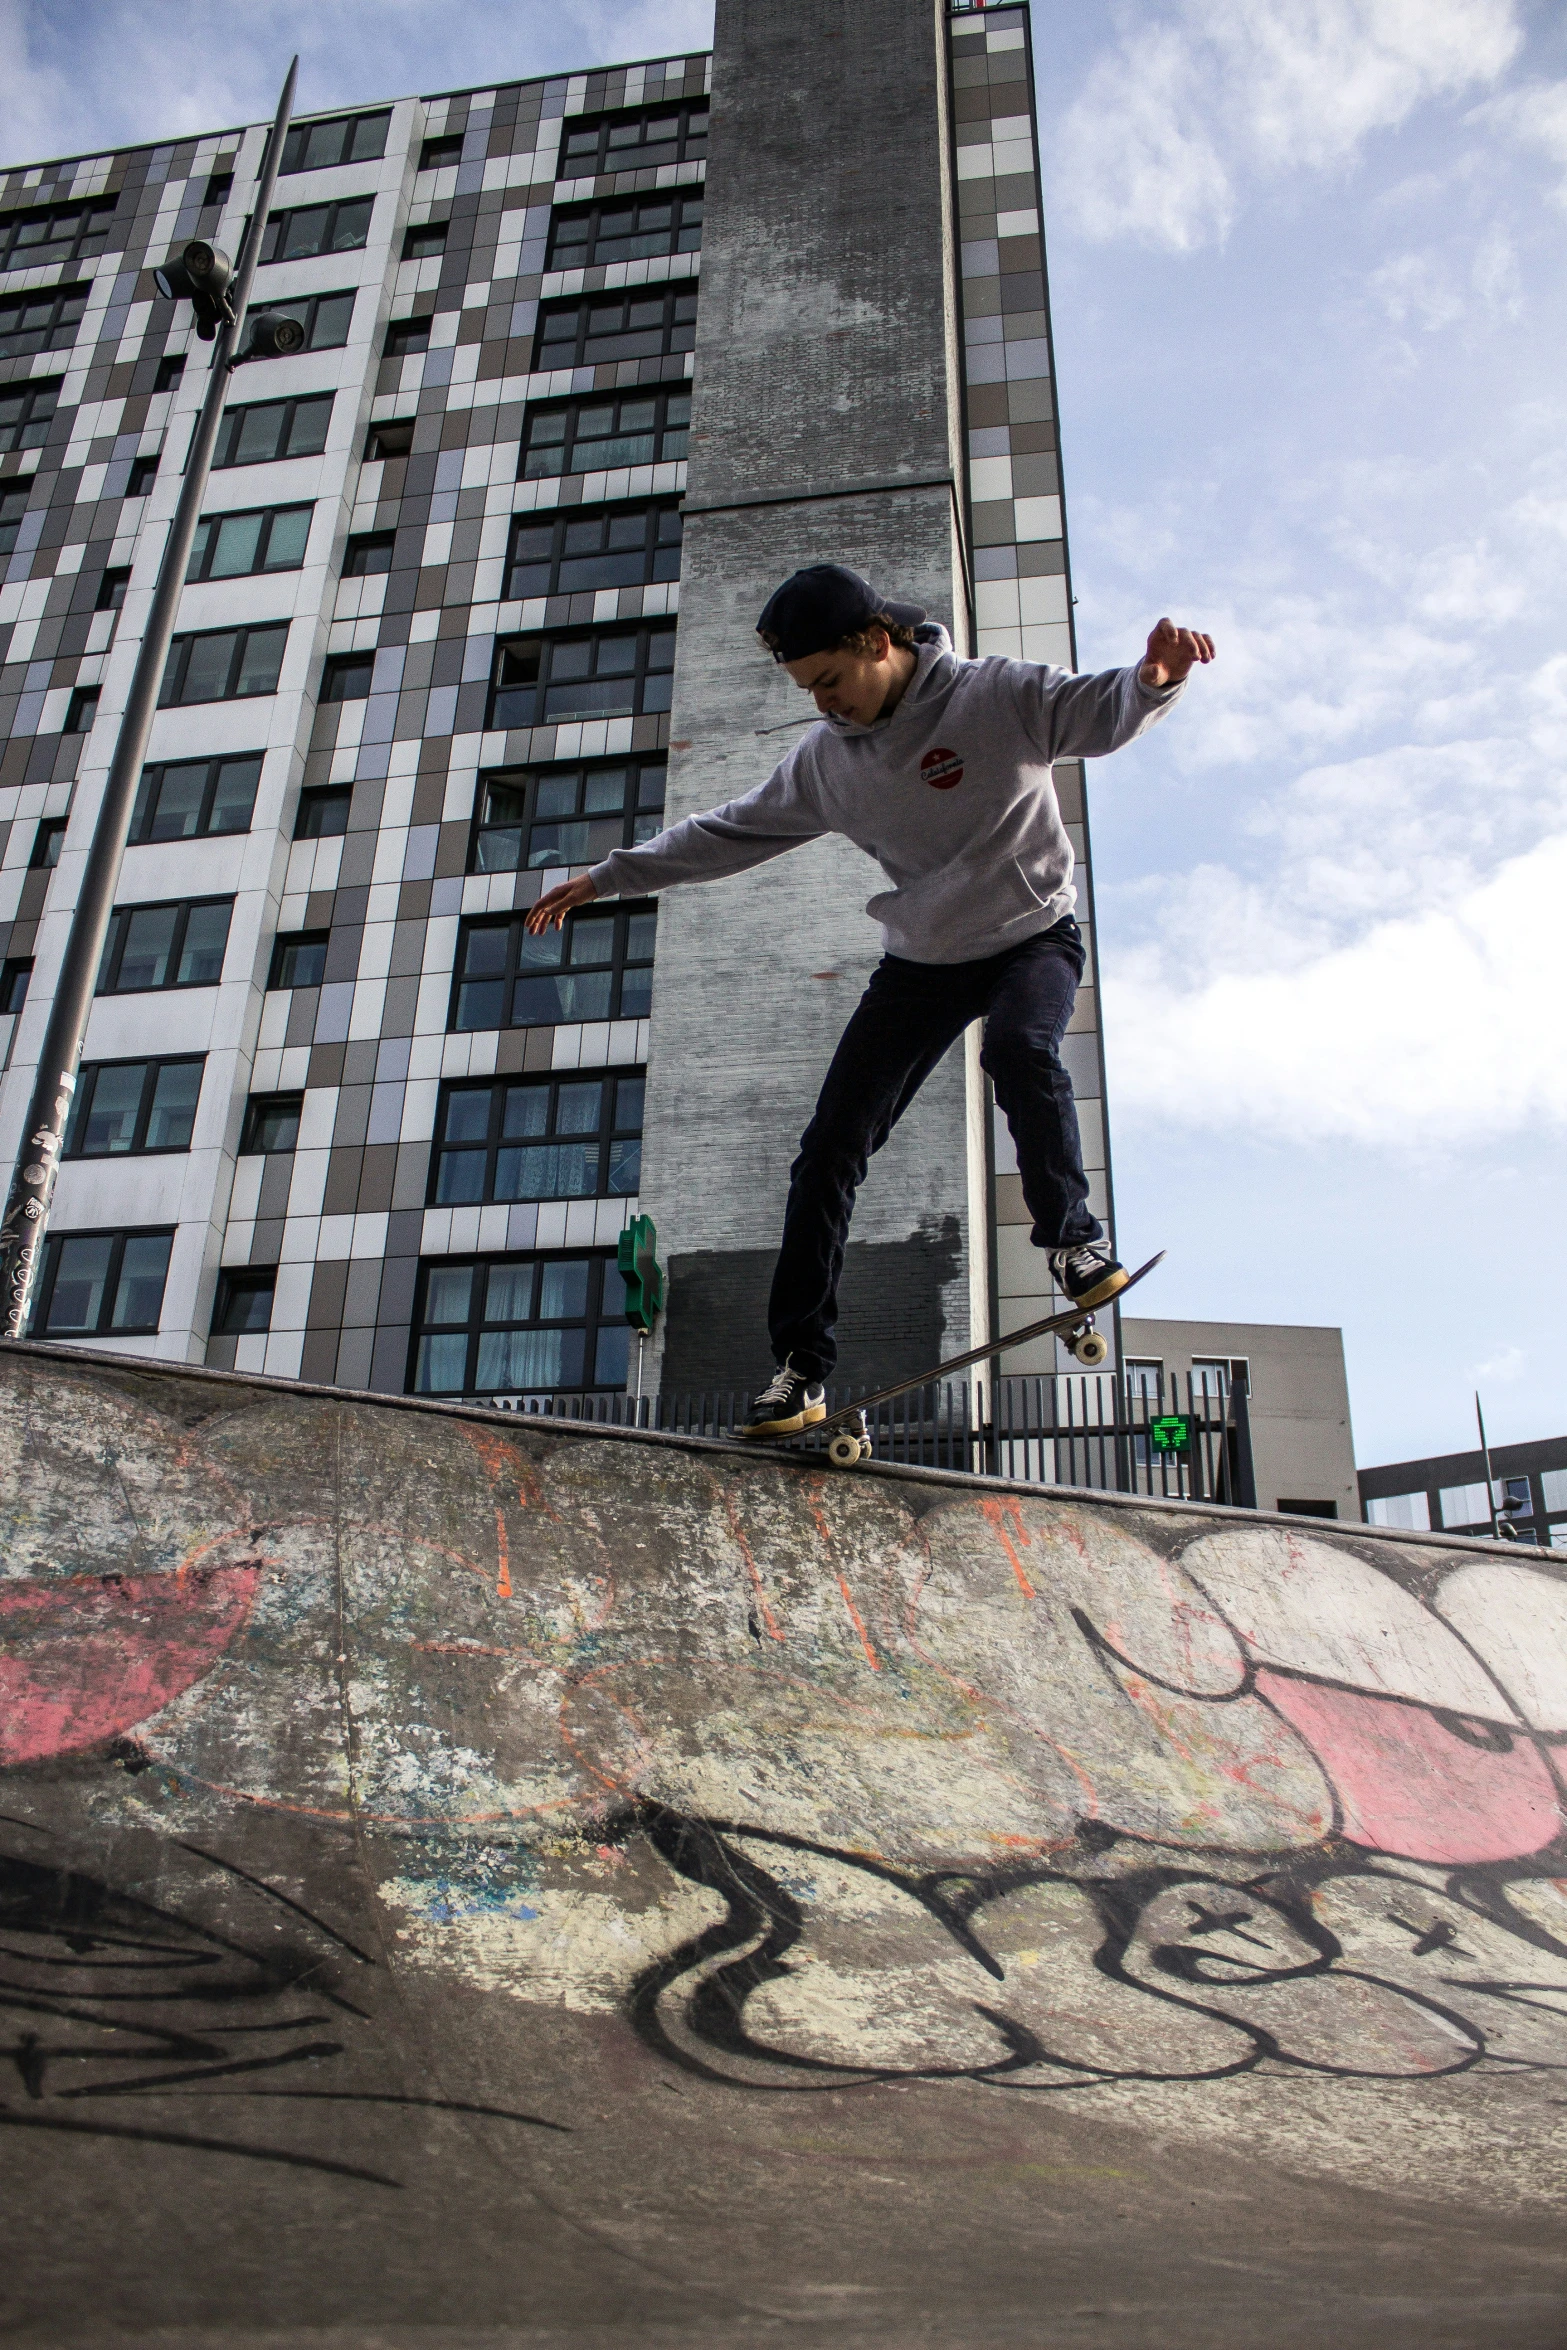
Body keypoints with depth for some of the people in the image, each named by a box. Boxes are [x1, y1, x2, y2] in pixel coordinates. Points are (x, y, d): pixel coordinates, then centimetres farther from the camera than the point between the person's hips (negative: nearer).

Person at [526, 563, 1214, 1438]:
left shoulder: (997, 696, -14)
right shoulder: (826, 760, 0)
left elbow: (1101, 713, -24)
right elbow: (728, 833, 8)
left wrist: (1154, 676, -48)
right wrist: (610, 875, 8)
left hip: (1033, 936, -4)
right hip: (921, 961, 4)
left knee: (1020, 1049, -39)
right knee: (831, 1151, -5)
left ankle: (1075, 1236, -16)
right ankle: (801, 1366, 1)